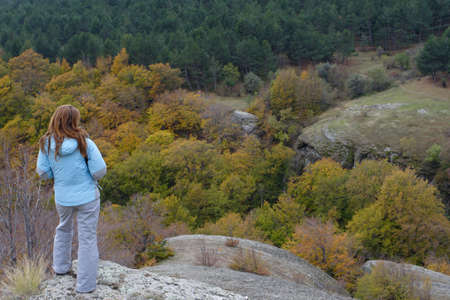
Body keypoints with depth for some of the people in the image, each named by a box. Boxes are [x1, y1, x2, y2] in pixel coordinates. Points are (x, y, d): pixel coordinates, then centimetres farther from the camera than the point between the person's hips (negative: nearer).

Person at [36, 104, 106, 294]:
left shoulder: (47, 144, -10)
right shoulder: (84, 142, -18)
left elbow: (43, 172, -6)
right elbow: (100, 171, -18)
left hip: (62, 197, 3)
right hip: (87, 196, -3)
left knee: (64, 228, 31)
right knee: (87, 238, 8)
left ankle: (61, 266, 45)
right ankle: (85, 284, 15)